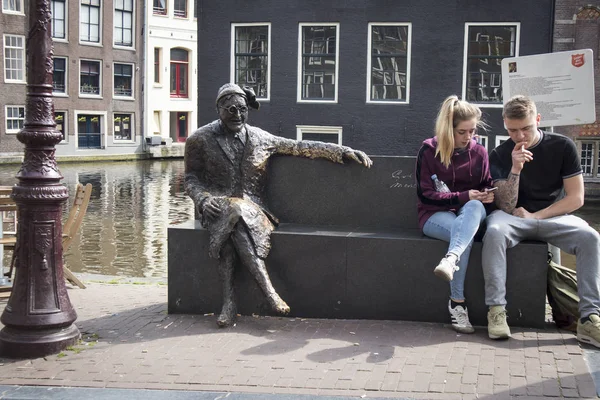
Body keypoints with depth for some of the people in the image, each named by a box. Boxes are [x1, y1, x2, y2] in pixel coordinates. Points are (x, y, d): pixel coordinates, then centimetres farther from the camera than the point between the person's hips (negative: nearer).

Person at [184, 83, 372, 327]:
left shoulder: (259, 138, 11)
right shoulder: (200, 140, 7)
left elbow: (300, 147, 12)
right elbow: (192, 179, 9)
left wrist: (343, 152, 6)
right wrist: (203, 199, -13)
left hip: (251, 206, 1)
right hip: (217, 206, -1)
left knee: (232, 225, -35)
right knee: (233, 212, -37)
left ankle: (229, 300, -36)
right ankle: (268, 289, -39)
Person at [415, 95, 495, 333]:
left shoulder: (479, 152, 7)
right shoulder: (429, 150, -3)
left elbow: (486, 186, 18)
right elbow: (425, 195, -7)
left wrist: (487, 196, -9)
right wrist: (463, 196, -18)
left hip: (470, 212, 3)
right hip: (435, 215, -2)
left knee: (475, 207, -38)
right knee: (463, 234, -38)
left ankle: (451, 259, -63)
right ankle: (457, 303, -46)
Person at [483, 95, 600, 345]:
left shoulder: (562, 146, -2)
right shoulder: (500, 155, -2)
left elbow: (576, 198, -4)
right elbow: (507, 207, -10)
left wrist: (535, 216, -10)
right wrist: (515, 169, -22)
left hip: (553, 216, 1)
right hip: (516, 217, 0)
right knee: (494, 231, -35)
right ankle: (496, 310, -32)